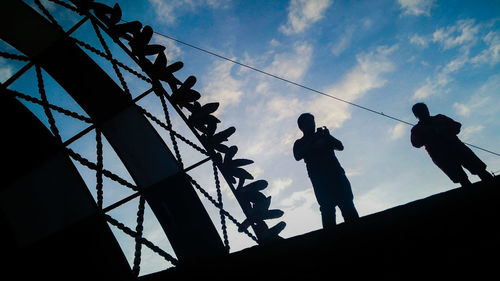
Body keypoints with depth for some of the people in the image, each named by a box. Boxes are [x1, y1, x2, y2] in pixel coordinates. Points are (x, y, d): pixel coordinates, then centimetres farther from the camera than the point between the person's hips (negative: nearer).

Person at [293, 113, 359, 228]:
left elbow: (340, 147, 16)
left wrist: (327, 136, 1)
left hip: (336, 172, 3)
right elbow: (297, 156, -4)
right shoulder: (300, 143, 17)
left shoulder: (323, 136, 26)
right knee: (327, 208, -15)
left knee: (347, 205, -12)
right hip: (319, 178, -3)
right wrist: (313, 140, -7)